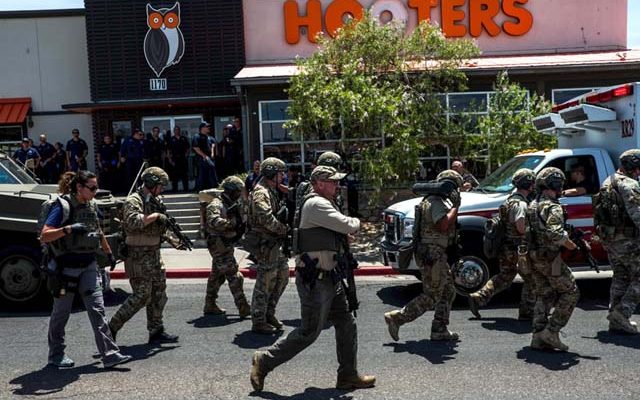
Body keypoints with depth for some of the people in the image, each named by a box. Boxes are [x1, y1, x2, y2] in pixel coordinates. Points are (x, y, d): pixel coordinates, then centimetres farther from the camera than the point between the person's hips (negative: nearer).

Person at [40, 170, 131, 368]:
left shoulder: (92, 206, 7)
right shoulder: (62, 206, -12)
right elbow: (44, 236, -18)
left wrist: (109, 253, 29)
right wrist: (67, 229, -32)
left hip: (88, 265, 5)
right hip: (66, 266, -5)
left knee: (97, 309, -2)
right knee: (61, 312, 10)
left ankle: (110, 354, -4)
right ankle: (56, 355, 27)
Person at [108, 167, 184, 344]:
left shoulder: (155, 201, 13)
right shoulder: (133, 201, -14)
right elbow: (133, 222, -33)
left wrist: (172, 241, 10)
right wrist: (155, 216, -22)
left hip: (154, 254, 9)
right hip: (139, 256, -9)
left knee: (159, 294, 10)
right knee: (142, 296, -6)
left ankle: (156, 331, 19)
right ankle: (112, 327, 7)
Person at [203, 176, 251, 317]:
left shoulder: (232, 204, 15)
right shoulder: (216, 205, -15)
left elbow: (238, 221, 19)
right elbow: (214, 222, -32)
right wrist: (233, 222, -32)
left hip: (226, 244, 10)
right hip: (219, 245, -10)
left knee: (217, 275, 17)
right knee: (234, 276, -11)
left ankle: (210, 305, 28)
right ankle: (244, 309, -9)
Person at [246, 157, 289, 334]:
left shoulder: (272, 191, 17)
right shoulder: (261, 193, -16)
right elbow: (266, 219, -29)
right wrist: (285, 229, -20)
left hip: (275, 244, 10)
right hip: (265, 244, -10)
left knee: (282, 276, 16)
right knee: (265, 283, -3)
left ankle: (269, 314, 27)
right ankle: (258, 322, 8)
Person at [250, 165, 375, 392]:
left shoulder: (324, 204, 17)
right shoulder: (316, 204, -16)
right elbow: (348, 226, -20)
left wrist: (347, 230, 4)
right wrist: (356, 222, 2)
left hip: (328, 278, 10)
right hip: (314, 280, -10)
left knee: (346, 325, 12)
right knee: (309, 332, -2)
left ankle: (348, 375, 22)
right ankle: (264, 362, 12)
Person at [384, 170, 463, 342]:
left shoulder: (433, 200, 15)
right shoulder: (437, 202, -16)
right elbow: (444, 225, -30)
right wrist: (455, 206, -19)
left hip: (436, 254, 11)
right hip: (432, 255, -11)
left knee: (448, 291, 14)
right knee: (431, 297, -4)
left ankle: (439, 330, 19)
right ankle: (396, 318, 0)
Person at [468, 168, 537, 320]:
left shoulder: (510, 199, 13)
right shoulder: (520, 204, -18)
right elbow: (521, 228, -28)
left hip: (506, 248, 9)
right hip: (517, 250, -9)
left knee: (504, 277, 20)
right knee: (531, 280, 6)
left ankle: (477, 298, 12)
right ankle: (526, 312, 13)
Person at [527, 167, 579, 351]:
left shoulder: (532, 205, 13)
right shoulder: (553, 207, -15)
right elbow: (555, 233, -29)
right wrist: (569, 244, -13)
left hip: (534, 257, 9)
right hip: (550, 259, -9)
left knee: (544, 296, 14)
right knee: (570, 293, 5)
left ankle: (538, 337, 13)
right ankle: (551, 331, 1)